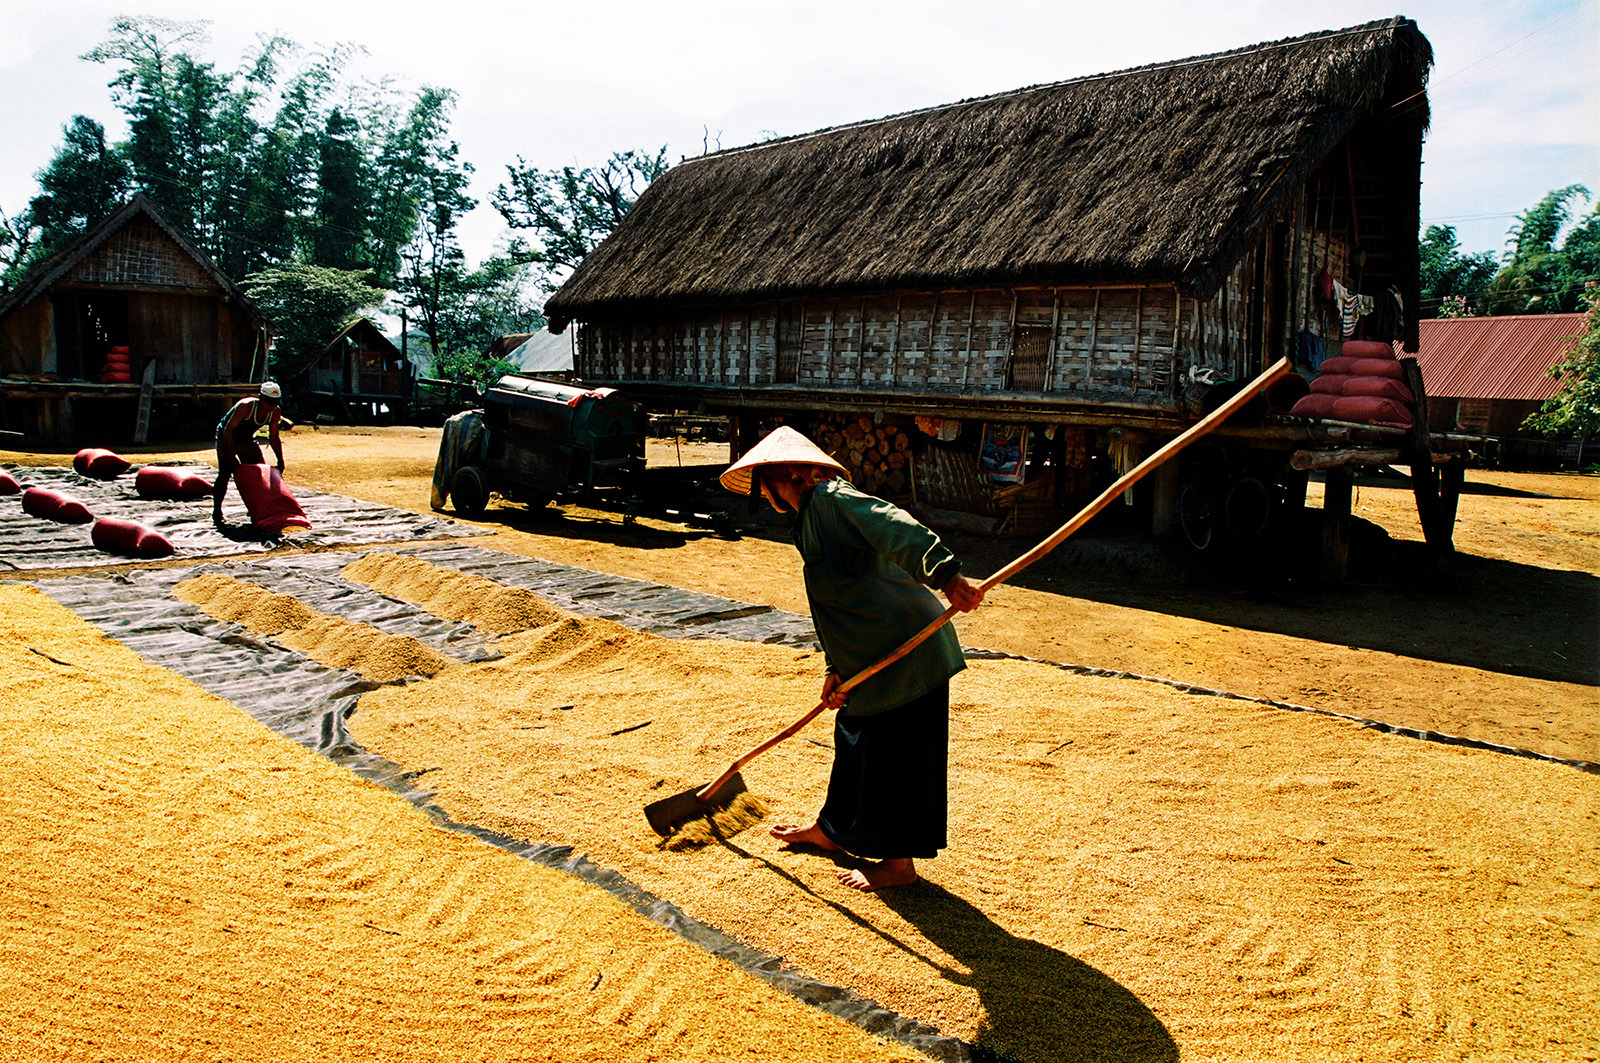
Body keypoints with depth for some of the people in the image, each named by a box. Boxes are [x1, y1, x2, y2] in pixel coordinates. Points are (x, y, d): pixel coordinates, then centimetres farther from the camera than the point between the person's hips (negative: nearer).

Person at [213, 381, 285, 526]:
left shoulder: (275, 413, -15)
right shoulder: (246, 406, -32)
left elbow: (274, 438, -3)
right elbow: (228, 430, -31)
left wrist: (280, 461, -6)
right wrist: (231, 456, -37)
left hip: (246, 439, 6)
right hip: (226, 437, -6)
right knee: (225, 472, -18)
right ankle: (216, 512, -10)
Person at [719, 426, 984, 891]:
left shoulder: (831, 500, -15)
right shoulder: (812, 517, 17)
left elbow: (894, 528, -31)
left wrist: (946, 574, -43)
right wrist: (837, 668, 13)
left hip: (908, 653, -11)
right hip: (876, 659, 11)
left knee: (893, 756, 1)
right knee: (854, 739, 22)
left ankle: (898, 864, 16)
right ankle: (832, 829, 41)